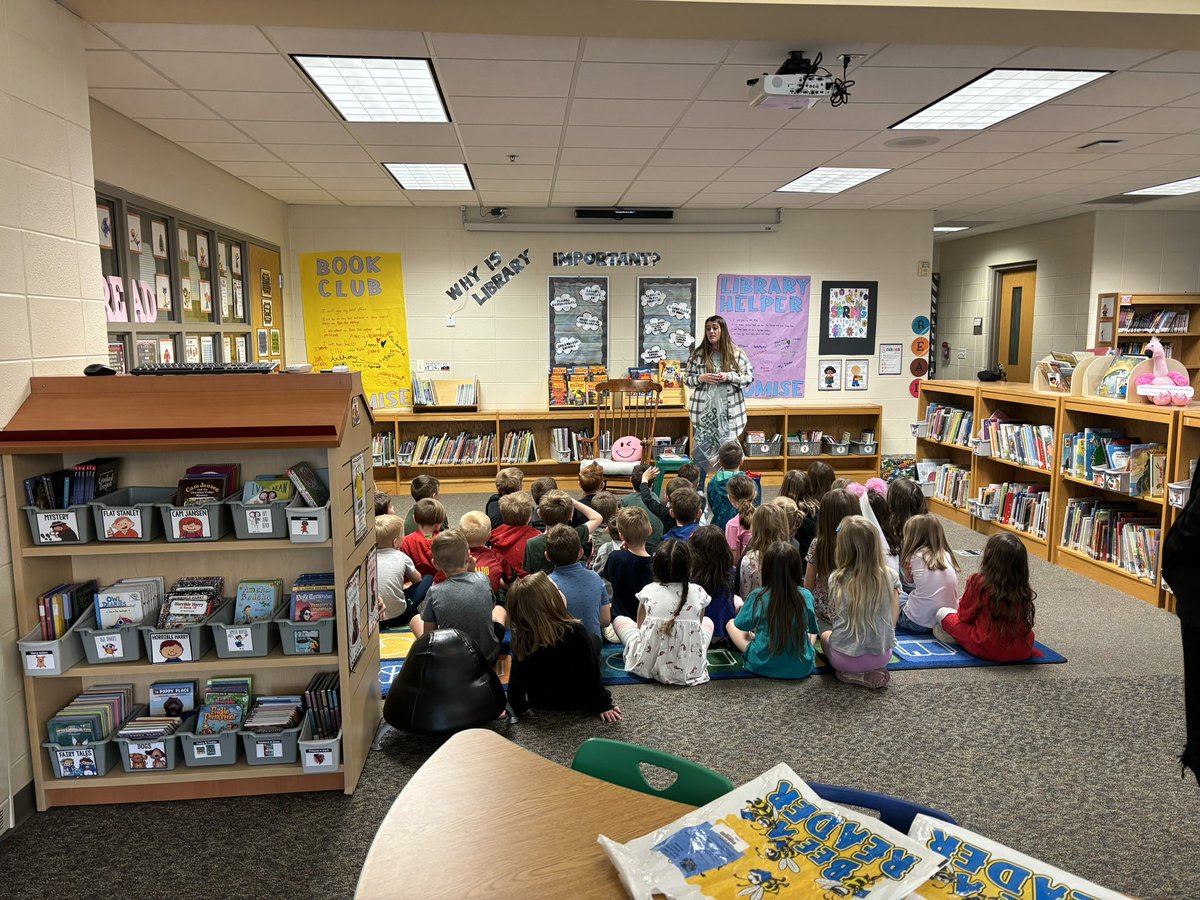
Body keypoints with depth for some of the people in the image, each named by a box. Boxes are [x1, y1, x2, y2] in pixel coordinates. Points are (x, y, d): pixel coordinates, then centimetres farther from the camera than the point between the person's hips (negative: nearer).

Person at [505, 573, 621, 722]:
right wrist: (602, 704, -10)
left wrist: (516, 707, 3)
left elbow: (516, 680, -12)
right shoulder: (575, 631, -30)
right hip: (578, 703, -2)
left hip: (540, 704, 3)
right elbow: (592, 674, -21)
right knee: (595, 639, 17)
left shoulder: (522, 638, -21)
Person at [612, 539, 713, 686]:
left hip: (649, 665, -1)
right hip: (690, 669, 1)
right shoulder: (698, 592, -6)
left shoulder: (648, 591, -7)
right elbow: (699, 623, 9)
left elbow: (640, 626, 6)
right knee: (708, 621, 28)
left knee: (619, 620, 22)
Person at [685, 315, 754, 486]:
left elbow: (749, 378, 0)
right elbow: (687, 378, 6)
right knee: (700, 451, 5)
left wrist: (728, 376, -14)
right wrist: (701, 378, -14)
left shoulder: (737, 353, 0)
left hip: (728, 411, 0)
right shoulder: (698, 354, 2)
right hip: (702, 410, 1)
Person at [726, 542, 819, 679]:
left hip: (763, 667, 0)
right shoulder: (806, 597, -10)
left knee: (731, 624, 18)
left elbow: (741, 626, 2)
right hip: (802, 669, 1)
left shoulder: (757, 597, -15)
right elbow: (812, 631, 5)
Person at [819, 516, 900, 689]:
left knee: (825, 636, 32)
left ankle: (853, 675, 8)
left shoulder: (837, 579, -13)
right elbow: (893, 621, 0)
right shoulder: (890, 577, -9)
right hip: (882, 656, 3)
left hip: (845, 657, -3)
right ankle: (874, 671, 11)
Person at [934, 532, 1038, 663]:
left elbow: (965, 616, -1)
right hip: (1022, 652, 3)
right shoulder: (1023, 589, -1)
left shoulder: (978, 582, -12)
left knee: (942, 612, 11)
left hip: (987, 650, -3)